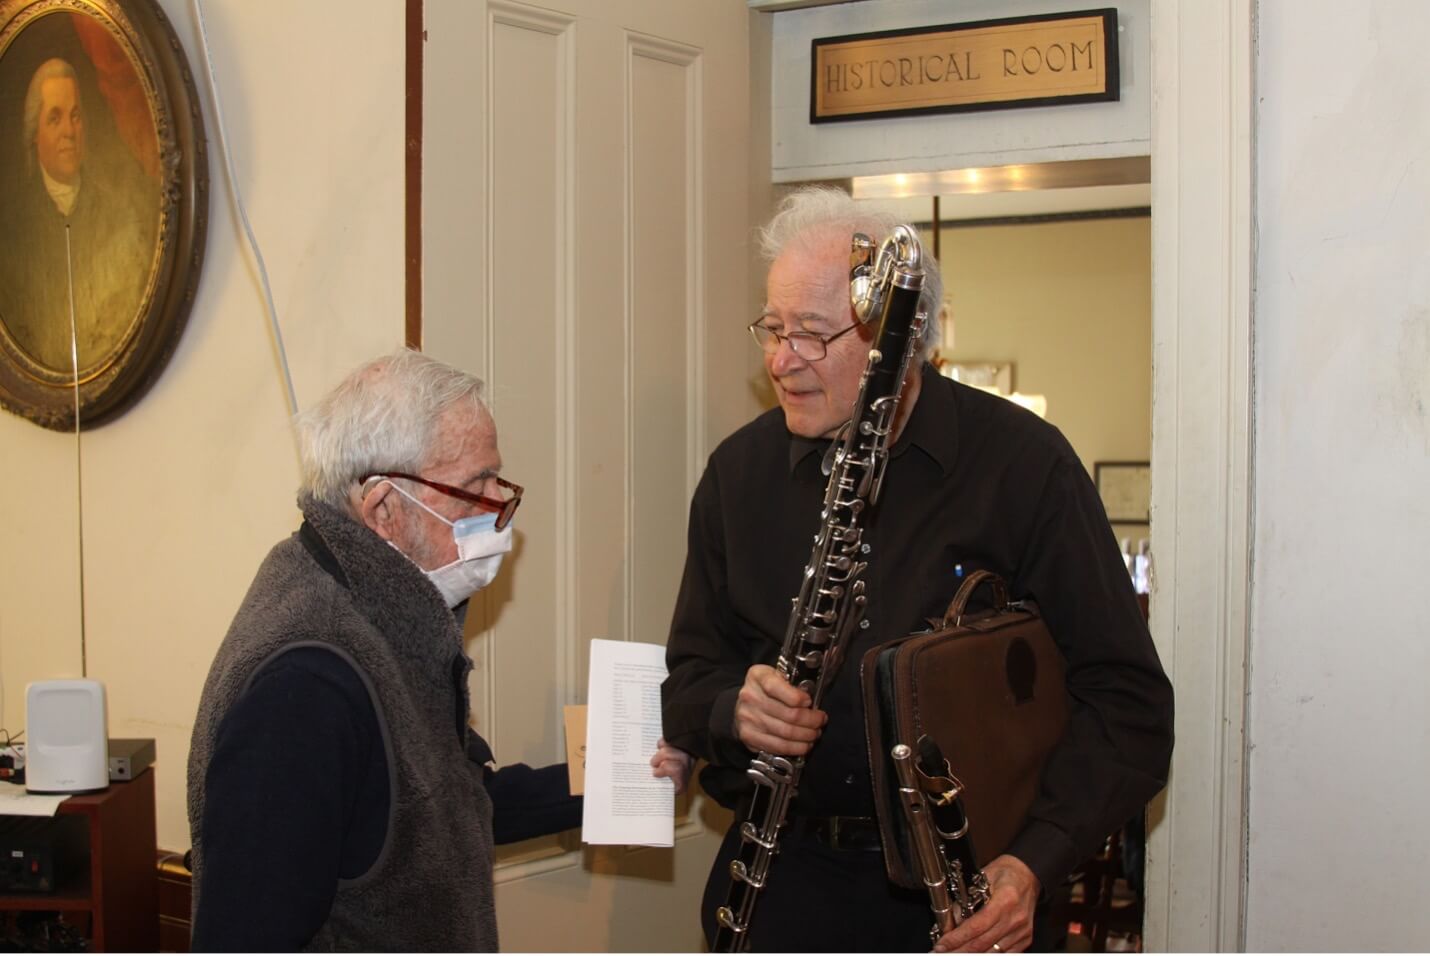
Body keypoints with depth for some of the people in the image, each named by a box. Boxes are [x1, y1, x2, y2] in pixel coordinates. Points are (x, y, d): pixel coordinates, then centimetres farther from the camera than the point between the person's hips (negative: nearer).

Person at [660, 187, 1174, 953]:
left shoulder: (1023, 463, -6)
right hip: (784, 875, 2)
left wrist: (1036, 862, -20)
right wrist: (733, 711, -11)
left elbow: (1126, 699, -7)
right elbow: (690, 675, 13)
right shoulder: (741, 471, 6)